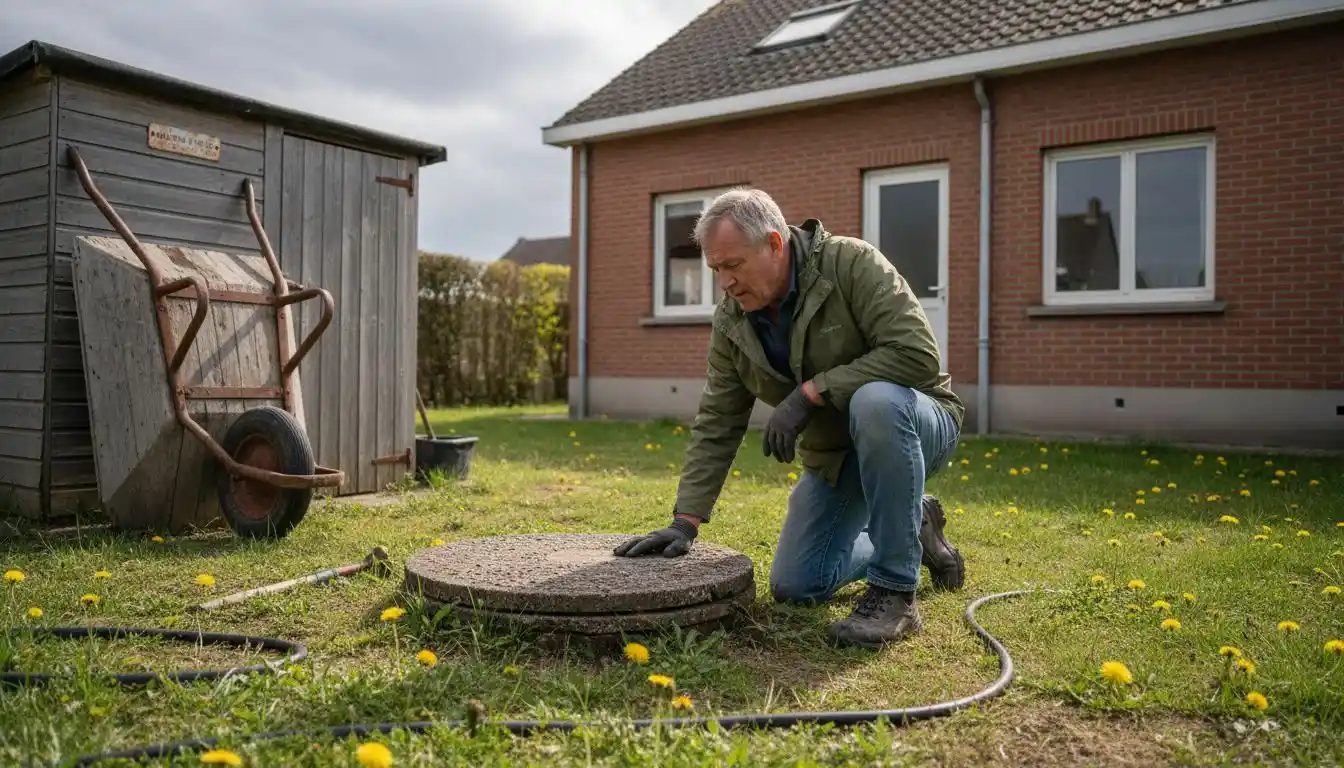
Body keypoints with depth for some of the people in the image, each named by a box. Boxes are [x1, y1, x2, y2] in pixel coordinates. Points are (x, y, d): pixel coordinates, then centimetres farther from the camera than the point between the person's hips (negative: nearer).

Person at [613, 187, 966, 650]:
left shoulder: (852, 263, -23)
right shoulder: (731, 321, -6)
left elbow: (917, 354, -32)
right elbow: (717, 425, -4)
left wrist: (810, 391, -32)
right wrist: (686, 521, -11)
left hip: (914, 422, -6)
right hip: (835, 456, 6)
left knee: (875, 400, -40)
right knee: (794, 587, 2)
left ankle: (895, 594, -25)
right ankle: (915, 528, 25)